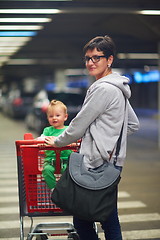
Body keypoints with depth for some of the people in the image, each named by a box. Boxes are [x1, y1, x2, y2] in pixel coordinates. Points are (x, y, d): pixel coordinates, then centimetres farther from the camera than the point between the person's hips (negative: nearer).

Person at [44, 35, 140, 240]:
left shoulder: (104, 89, -14)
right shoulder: (117, 88, 17)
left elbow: (79, 124, -9)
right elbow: (133, 124, 25)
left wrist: (57, 141, 6)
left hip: (99, 164, -10)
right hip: (112, 161, 10)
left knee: (82, 222, -3)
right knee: (110, 221, 13)